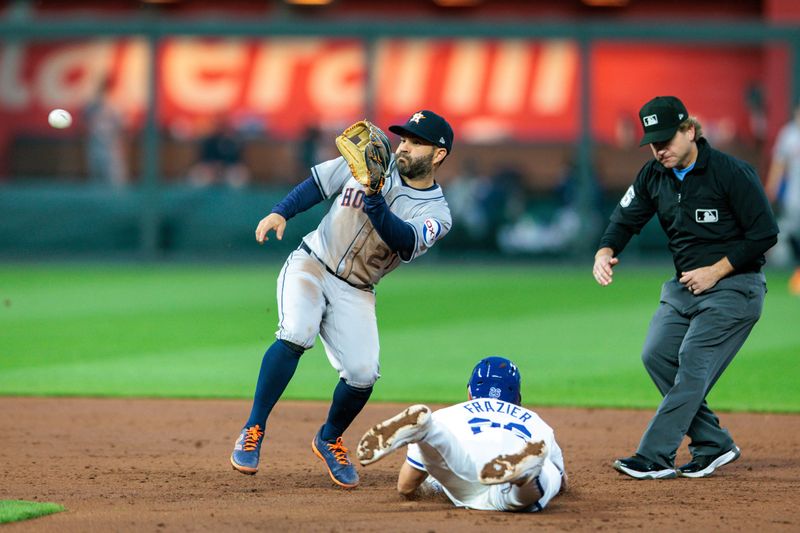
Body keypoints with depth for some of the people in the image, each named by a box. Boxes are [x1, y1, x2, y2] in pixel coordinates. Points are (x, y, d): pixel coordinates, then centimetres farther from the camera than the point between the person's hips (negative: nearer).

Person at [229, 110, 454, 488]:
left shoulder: (436, 214, -8)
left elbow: (404, 239, -27)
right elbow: (319, 183, 7)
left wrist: (374, 198, -40)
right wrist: (280, 213, -7)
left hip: (354, 293, 1)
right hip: (310, 263, -1)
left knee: (362, 373, -14)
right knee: (296, 333, -28)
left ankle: (329, 440, 18)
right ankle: (253, 430, -21)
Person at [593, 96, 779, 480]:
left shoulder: (731, 173, -16)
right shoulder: (654, 175, 4)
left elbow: (765, 233, -14)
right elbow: (626, 218, 6)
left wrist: (715, 271, -16)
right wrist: (605, 252, -16)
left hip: (734, 286, -8)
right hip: (684, 285, 8)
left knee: (693, 364, -14)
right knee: (657, 355, -3)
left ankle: (655, 457, -16)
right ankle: (713, 445, 6)